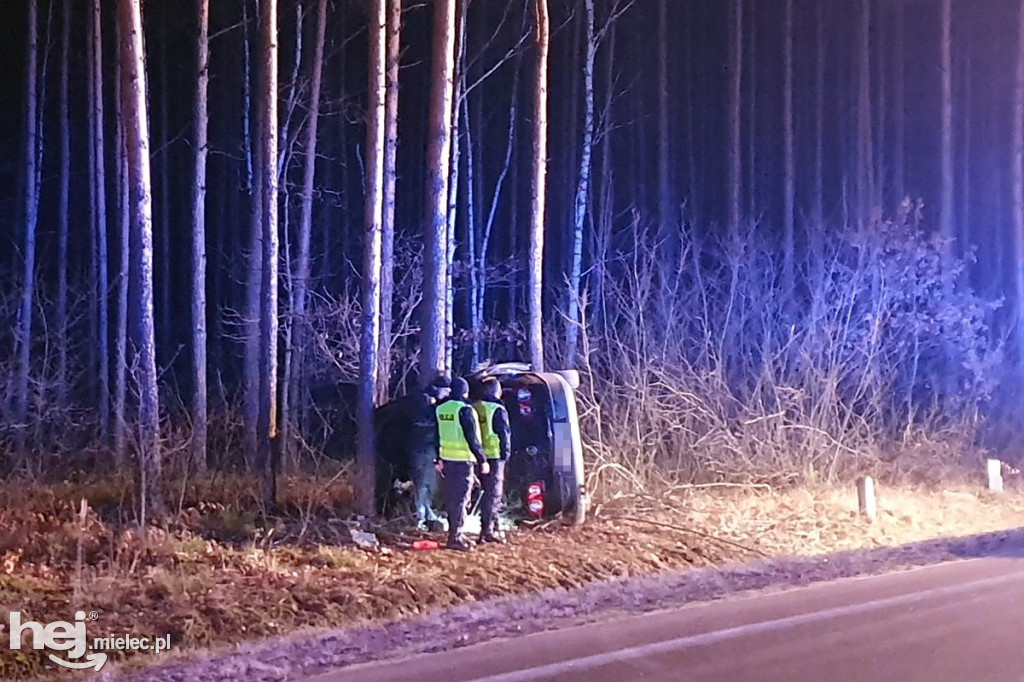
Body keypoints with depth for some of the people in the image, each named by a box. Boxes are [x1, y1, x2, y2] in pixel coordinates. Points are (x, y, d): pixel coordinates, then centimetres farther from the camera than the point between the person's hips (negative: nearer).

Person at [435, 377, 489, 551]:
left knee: (451, 497, 15)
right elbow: (473, 439, -16)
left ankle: (455, 532, 24)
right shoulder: (465, 410, -15)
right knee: (461, 499, -4)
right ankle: (455, 538, -6)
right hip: (463, 459, -8)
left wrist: (439, 459, 24)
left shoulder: (441, 409, 8)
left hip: (447, 457, 8)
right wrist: (482, 460, -10)